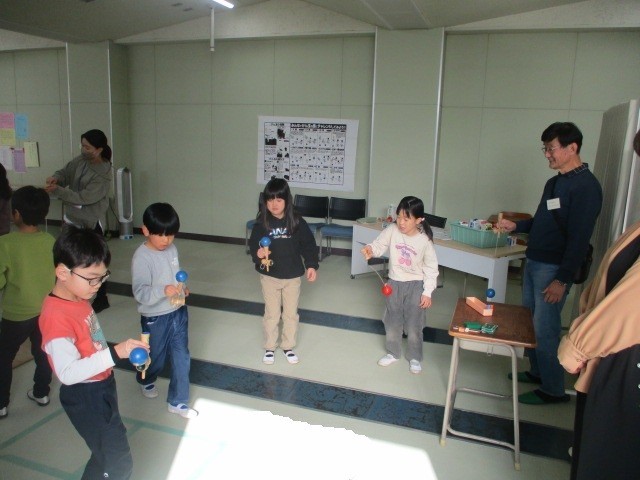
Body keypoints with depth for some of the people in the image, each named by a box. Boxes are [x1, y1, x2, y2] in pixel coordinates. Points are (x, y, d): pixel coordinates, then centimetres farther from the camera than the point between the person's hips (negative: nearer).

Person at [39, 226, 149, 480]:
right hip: (85, 397, -9)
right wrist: (116, 352, -41)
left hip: (101, 388, 9)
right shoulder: (56, 316, -28)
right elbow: (68, 373, -35)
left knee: (107, 453, 26)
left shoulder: (78, 298, 0)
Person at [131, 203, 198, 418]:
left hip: (178, 313, 5)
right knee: (156, 357, 18)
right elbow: (140, 292, -27)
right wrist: (164, 291, -42)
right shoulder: (141, 257, -22)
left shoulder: (172, 249, -1)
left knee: (181, 358, 10)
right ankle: (146, 381, 52)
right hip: (155, 318, -5)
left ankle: (177, 401, 26)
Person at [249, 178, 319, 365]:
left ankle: (288, 346, 32)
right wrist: (258, 254, -28)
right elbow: (253, 245, -7)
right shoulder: (261, 223, -10)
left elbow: (308, 244, -2)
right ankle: (270, 347, 30)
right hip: (269, 276, -1)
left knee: (291, 313, 13)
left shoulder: (297, 222, -9)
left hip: (293, 276, 1)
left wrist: (311, 265, -8)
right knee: (271, 313, 11)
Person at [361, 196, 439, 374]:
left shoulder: (424, 240, -17)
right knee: (392, 321, 15)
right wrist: (370, 249, -27)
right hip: (394, 283, 3)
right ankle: (393, 353, 35)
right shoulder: (392, 230, -14)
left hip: (415, 285, -3)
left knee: (413, 324, 7)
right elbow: (379, 245, -3)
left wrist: (427, 292, -10)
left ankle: (414, 357, 27)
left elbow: (431, 268, -9)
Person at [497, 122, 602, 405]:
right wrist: (516, 226, 7)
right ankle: (537, 372, 32)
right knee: (529, 321, 16)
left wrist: (563, 279, -20)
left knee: (545, 329, -3)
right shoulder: (554, 183, 13)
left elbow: (579, 237, -19)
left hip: (554, 269, -9)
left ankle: (553, 390, 12)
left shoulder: (585, 186, -15)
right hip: (533, 262, 9)